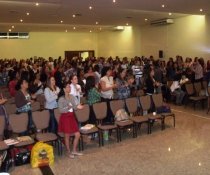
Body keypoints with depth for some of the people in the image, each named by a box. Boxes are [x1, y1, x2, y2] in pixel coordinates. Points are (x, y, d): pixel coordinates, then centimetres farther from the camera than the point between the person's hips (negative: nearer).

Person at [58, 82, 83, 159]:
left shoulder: (72, 97, 6)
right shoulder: (61, 99, -12)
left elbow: (74, 107, 7)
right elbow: (61, 110, -17)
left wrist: (77, 107, -14)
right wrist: (67, 108, -32)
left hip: (72, 117, 6)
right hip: (65, 117, -6)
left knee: (77, 134, 7)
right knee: (67, 136, 5)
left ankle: (74, 151, 24)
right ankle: (69, 152, 22)